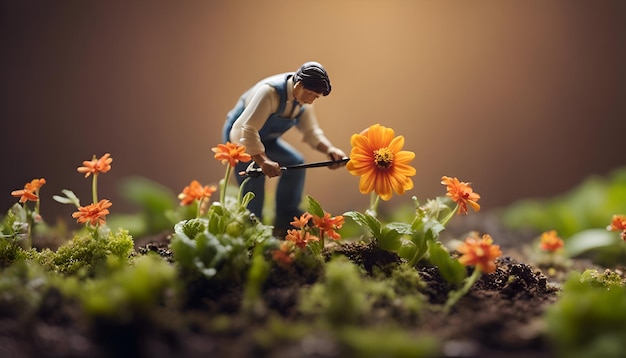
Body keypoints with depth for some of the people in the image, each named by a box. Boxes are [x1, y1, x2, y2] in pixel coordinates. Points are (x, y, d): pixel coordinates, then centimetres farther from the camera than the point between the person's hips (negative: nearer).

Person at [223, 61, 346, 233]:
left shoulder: (303, 97, -9)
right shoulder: (270, 91, -35)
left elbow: (311, 131, 0)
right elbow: (244, 130, -41)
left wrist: (329, 149, -20)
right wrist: (262, 161, -52)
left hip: (265, 138, 8)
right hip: (239, 137, -7)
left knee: (296, 163, -5)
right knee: (254, 190, -16)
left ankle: (286, 220, 3)